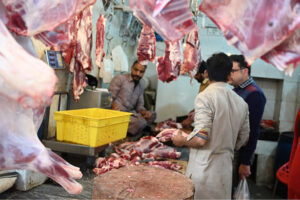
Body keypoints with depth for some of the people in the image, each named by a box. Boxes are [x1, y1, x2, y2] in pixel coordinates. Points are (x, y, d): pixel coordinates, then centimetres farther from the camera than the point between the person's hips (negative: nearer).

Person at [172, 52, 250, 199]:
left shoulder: (205, 97, -15)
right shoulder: (241, 103, 5)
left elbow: (201, 139, -21)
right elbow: (243, 139, 13)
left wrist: (181, 140, -2)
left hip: (204, 169, -6)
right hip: (225, 169, 6)